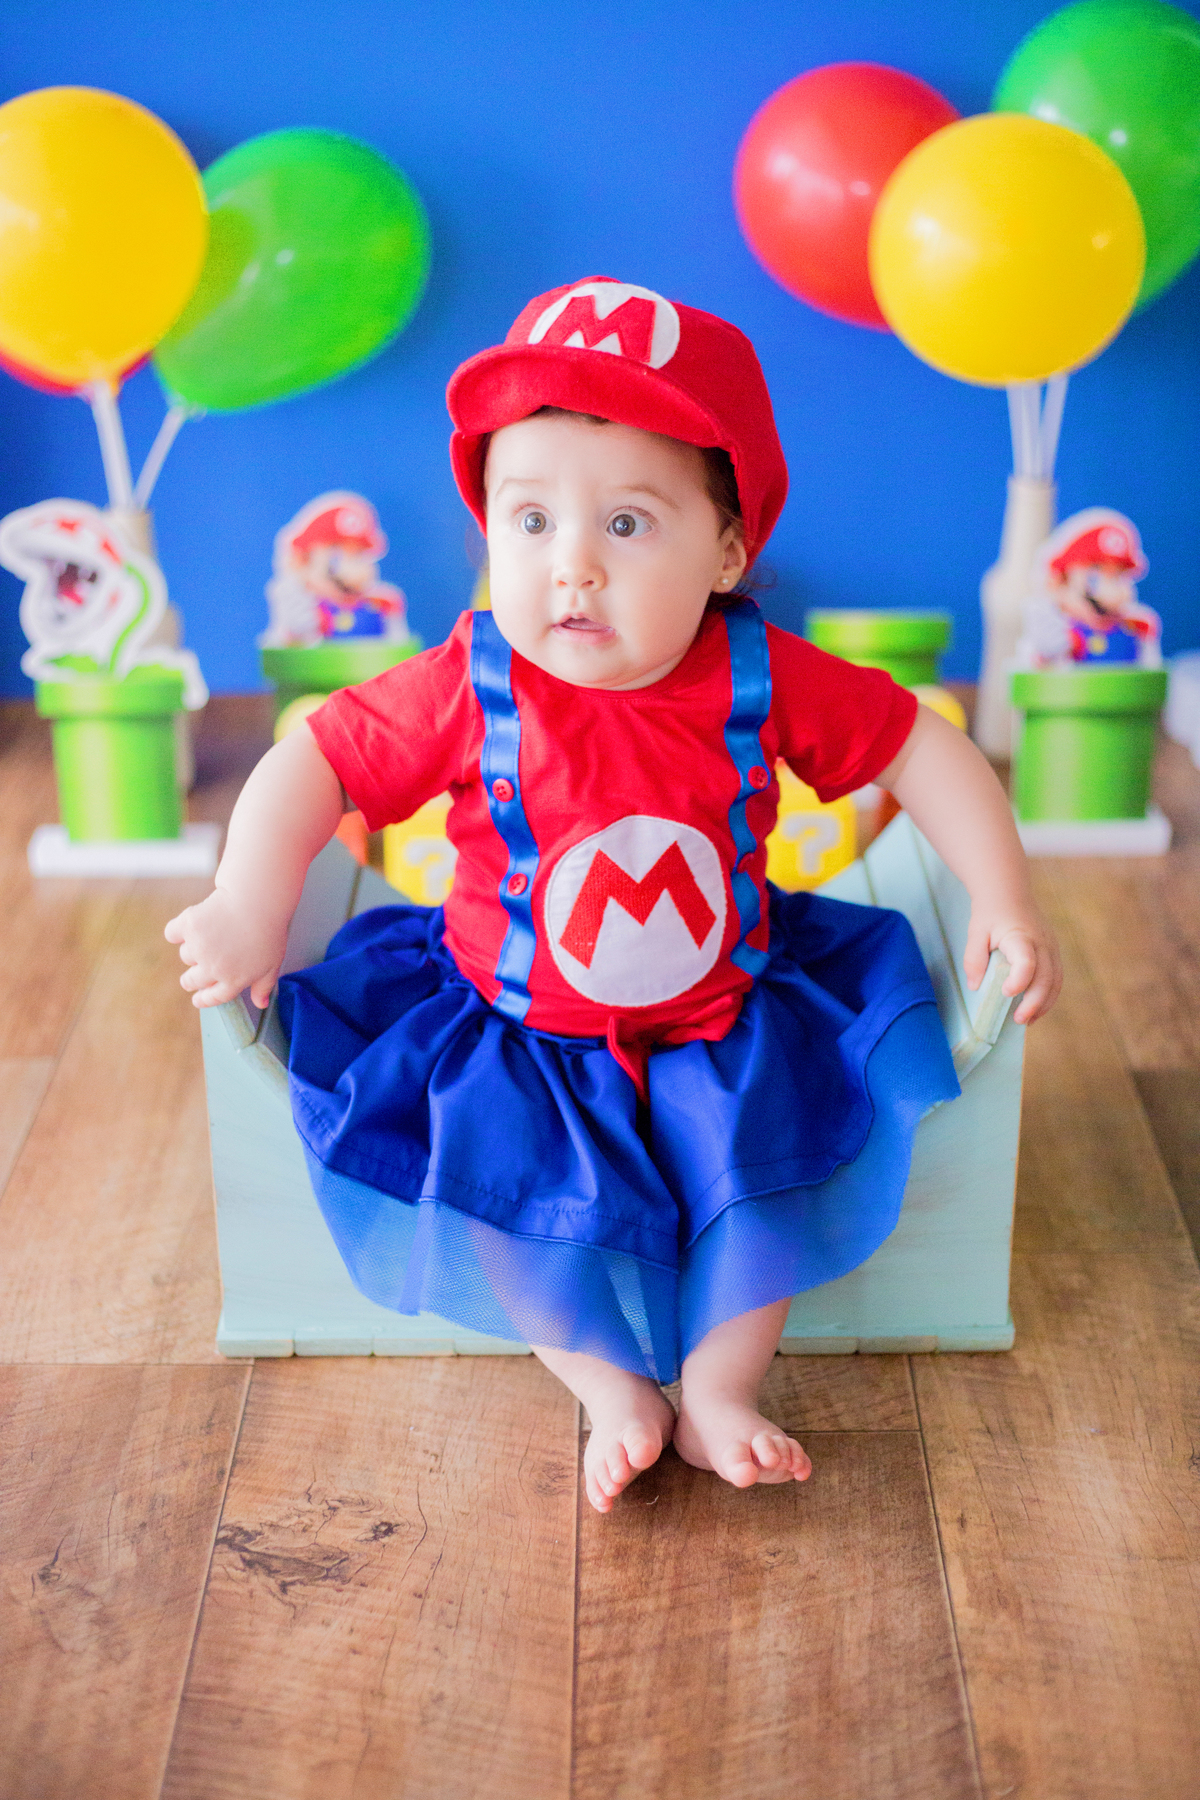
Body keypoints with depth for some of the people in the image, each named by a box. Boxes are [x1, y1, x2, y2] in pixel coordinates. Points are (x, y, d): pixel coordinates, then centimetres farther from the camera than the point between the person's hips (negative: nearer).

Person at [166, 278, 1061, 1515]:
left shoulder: (763, 681, -18)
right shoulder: (470, 690, -21)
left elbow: (922, 750, -7)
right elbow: (314, 762, -12)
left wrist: (1002, 902, -12)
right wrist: (247, 910, -22)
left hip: (723, 1024, 1)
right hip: (516, 1032, -1)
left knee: (769, 1157, -9)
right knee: (518, 1190, -15)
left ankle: (718, 1391, 13)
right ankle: (611, 1388, 8)